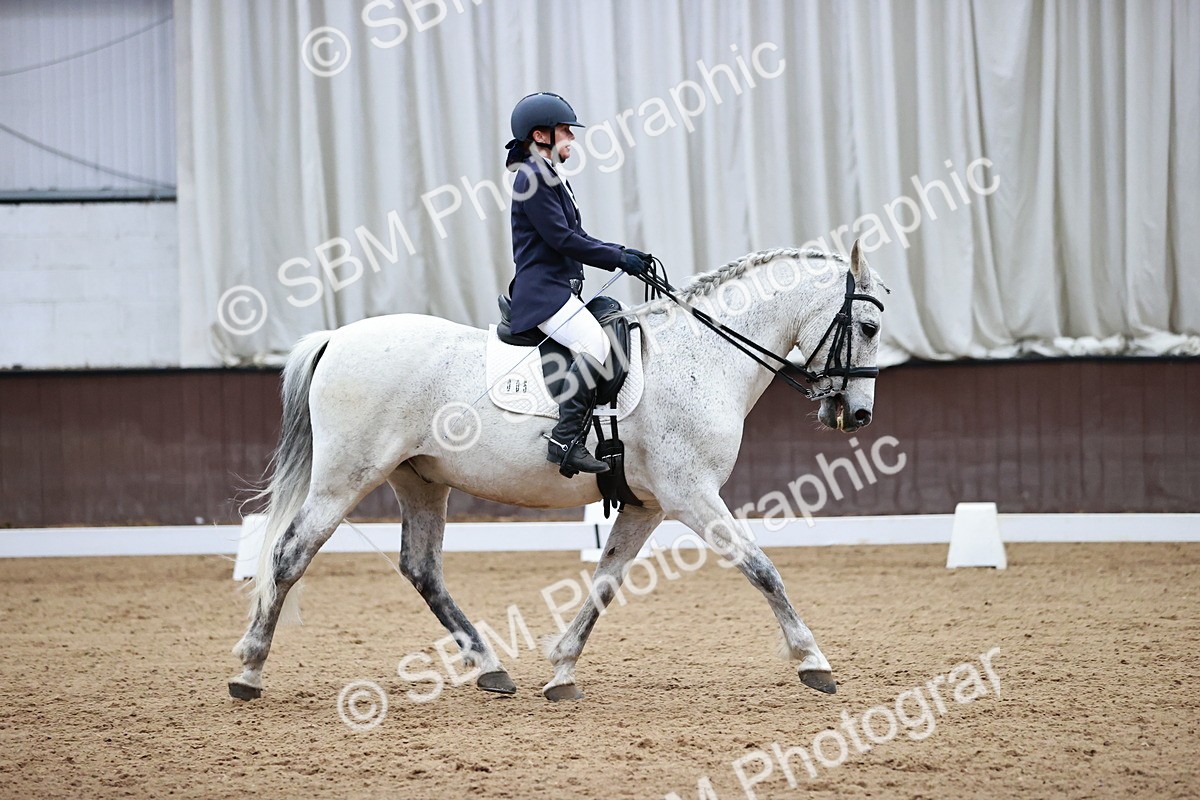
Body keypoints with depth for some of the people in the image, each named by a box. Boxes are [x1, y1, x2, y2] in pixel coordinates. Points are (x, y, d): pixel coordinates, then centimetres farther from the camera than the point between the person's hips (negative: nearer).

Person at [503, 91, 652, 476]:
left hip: (562, 290, 11)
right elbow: (562, 238, -17)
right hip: (543, 290, -11)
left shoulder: (551, 178, 21)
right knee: (596, 346, -28)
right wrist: (619, 259, -11)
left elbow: (576, 238, 23)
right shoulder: (533, 178, -11)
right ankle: (566, 440, -31)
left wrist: (624, 253, 10)